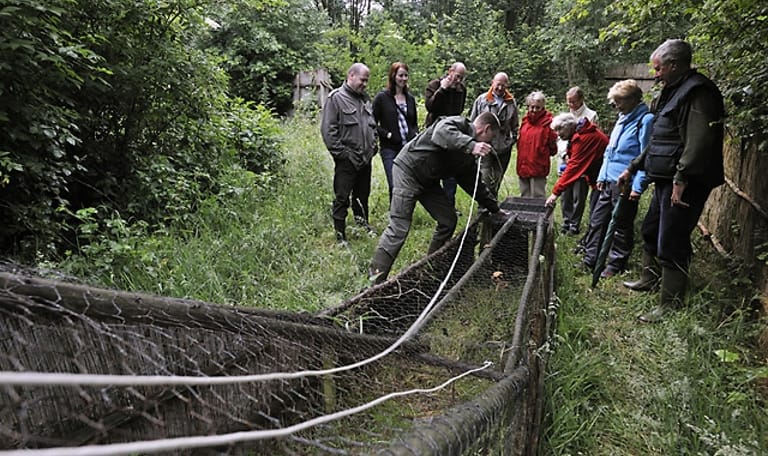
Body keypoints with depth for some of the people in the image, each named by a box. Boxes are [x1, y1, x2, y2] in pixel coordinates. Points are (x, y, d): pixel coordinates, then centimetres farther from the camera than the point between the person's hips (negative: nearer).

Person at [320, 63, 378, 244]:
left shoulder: (365, 98, 16)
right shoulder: (336, 98, -7)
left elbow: (372, 125, 25)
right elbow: (328, 129, -12)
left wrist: (373, 146, 12)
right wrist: (341, 153, -15)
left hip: (366, 159, 7)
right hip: (347, 160, -7)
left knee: (363, 195, 17)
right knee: (342, 198, -1)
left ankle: (363, 224, 31)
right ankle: (340, 235, 8)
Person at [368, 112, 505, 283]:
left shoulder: (467, 157, 12)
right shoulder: (458, 123, -13)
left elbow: (475, 184, 21)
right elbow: (440, 133, -37)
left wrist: (495, 208, 23)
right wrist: (471, 145, -46)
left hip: (428, 180, 9)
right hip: (408, 170, -9)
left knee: (448, 220, 7)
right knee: (399, 228, -14)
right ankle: (375, 278, -7)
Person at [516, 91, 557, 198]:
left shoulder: (547, 122, -9)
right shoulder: (525, 120, 10)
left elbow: (553, 148, -7)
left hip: (538, 167, -6)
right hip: (523, 165, 7)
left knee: (537, 198, 0)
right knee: (524, 196, 17)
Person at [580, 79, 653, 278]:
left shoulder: (645, 120, -12)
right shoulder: (622, 119, 15)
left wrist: (638, 186, -20)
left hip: (626, 185, -8)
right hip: (609, 182, 9)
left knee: (621, 228, 5)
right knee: (597, 222, 13)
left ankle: (615, 265, 17)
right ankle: (589, 260, 24)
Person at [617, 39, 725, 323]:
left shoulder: (697, 92, -15)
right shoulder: (674, 92, 19)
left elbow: (699, 140, -27)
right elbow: (658, 142, 25)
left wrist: (682, 179, -31)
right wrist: (632, 168, 24)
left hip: (684, 184, -11)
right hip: (665, 180, 11)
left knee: (671, 245, -7)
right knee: (650, 231, 23)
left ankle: (670, 305, 3)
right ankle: (649, 279, 41)